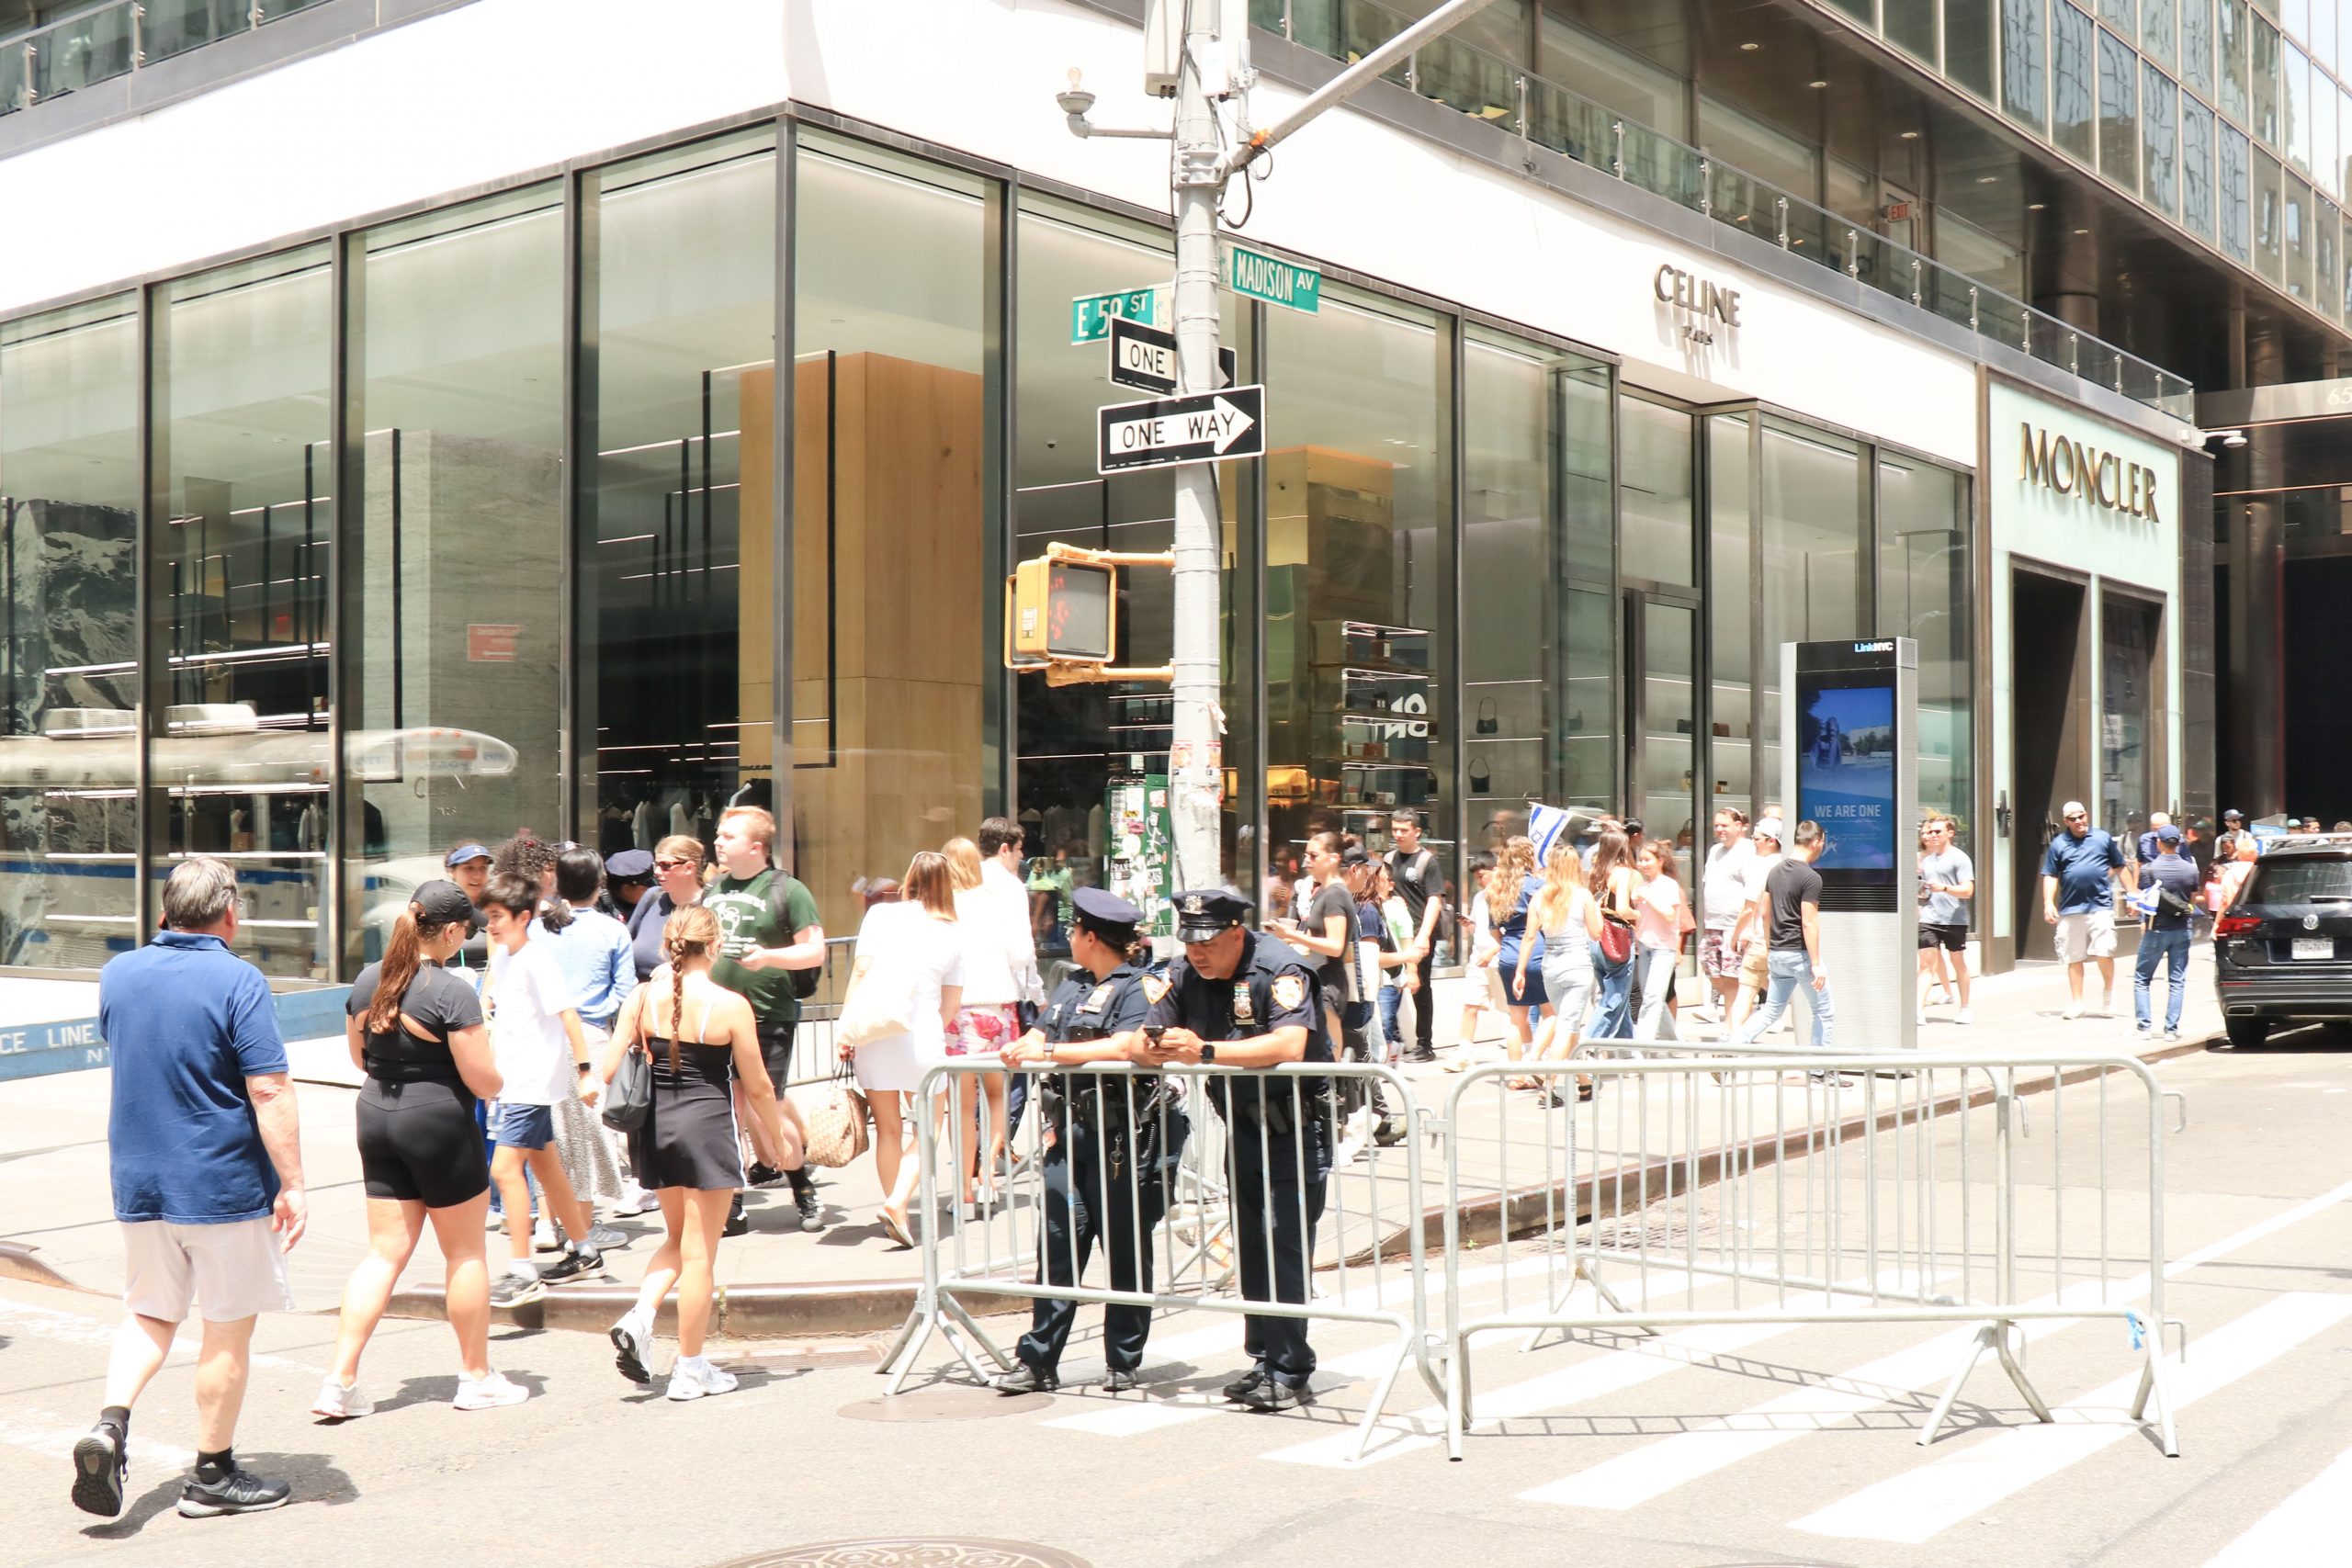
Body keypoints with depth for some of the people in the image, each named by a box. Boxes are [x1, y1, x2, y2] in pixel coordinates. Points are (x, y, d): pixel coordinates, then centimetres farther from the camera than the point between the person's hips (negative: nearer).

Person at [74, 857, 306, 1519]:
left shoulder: (118, 974, 3)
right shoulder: (236, 981, -15)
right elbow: (270, 1092, -19)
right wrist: (292, 1184, -14)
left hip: (138, 1184, 5)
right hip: (224, 1185, -5)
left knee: (149, 1315, 19)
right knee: (229, 1329, 8)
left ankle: (110, 1422, -4)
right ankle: (213, 1475, 16)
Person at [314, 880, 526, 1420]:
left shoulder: (367, 981, 3)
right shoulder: (452, 992, -18)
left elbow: (358, 1057, 15)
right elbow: (482, 1078, -16)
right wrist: (495, 1083, 5)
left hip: (376, 1119, 6)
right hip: (439, 1124, -6)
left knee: (385, 1253, 10)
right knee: (464, 1253, 9)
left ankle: (340, 1381, 4)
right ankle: (476, 1376, 20)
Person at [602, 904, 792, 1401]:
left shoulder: (642, 997, -3)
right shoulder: (730, 1006, -12)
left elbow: (607, 1069, -2)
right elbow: (756, 1086, -5)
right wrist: (779, 1132, 11)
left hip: (654, 1125, 5)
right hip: (706, 1125, -4)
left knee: (677, 1237, 24)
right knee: (699, 1251, 5)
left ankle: (639, 1317, 4)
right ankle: (690, 1368, 12)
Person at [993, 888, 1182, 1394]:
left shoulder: (1138, 987, -7)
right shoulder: (1072, 986, 19)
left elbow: (1123, 1047, -23)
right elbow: (1039, 1035, 16)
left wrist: (1050, 1052, -20)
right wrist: (1020, 1048, -8)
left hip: (1122, 1139, -7)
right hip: (1071, 1135, 7)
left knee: (1126, 1253, 4)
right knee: (1057, 1248, 3)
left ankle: (1124, 1362, 13)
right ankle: (1038, 1361, 6)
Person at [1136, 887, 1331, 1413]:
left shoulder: (1280, 970, -21)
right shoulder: (1183, 975, -2)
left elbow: (1289, 1045, -36)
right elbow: (1143, 1040, -5)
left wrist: (1205, 1051, -43)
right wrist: (1149, 1048, -31)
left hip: (1296, 1123, -7)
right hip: (1243, 1126, 7)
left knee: (1284, 1244, -11)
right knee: (1250, 1246, 9)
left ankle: (1290, 1371, -7)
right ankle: (1264, 1360, 18)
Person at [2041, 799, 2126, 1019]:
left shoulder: (2103, 837, 9)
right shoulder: (2058, 843, 8)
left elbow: (2119, 865, 17)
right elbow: (2050, 876, 7)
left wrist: (2106, 877, 1)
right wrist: (2048, 903, -3)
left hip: (2100, 905, -1)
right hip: (2070, 908, 1)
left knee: (2104, 953, -8)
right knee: (2074, 958, 5)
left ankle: (2108, 997, 12)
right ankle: (2075, 1003, 14)